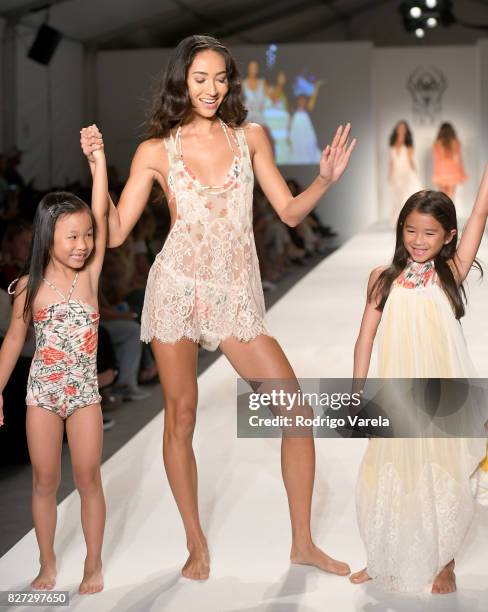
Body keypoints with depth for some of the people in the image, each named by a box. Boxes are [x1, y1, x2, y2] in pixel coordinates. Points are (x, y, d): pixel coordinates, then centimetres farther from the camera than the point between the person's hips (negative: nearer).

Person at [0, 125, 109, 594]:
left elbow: (100, 216, -17)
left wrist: (97, 158, -23)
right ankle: (47, 565, 23)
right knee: (44, 482, 9)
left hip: (84, 391, -1)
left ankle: (94, 565, 18)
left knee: (88, 479, 4)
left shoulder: (90, 275, -7)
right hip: (41, 392, 1)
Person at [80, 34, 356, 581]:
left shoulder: (250, 137, 7)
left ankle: (302, 543, 7)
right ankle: (196, 545, 19)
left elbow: (289, 212, 9)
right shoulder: (156, 152, 2)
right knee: (180, 414, 2)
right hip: (178, 289, -1)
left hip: (237, 295, 2)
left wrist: (325, 180, -7)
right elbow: (114, 232, 0)